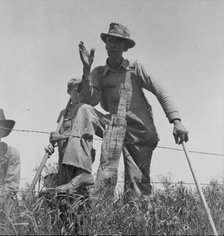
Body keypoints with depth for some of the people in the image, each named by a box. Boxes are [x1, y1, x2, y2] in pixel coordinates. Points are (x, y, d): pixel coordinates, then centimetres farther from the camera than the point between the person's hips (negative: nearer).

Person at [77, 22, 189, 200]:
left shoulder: (135, 68, 5)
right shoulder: (98, 73, 9)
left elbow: (161, 92, -2)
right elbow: (91, 100, -6)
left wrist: (176, 121, -15)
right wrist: (86, 68, -15)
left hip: (141, 131, -1)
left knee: (138, 183, -5)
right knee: (84, 111, -24)